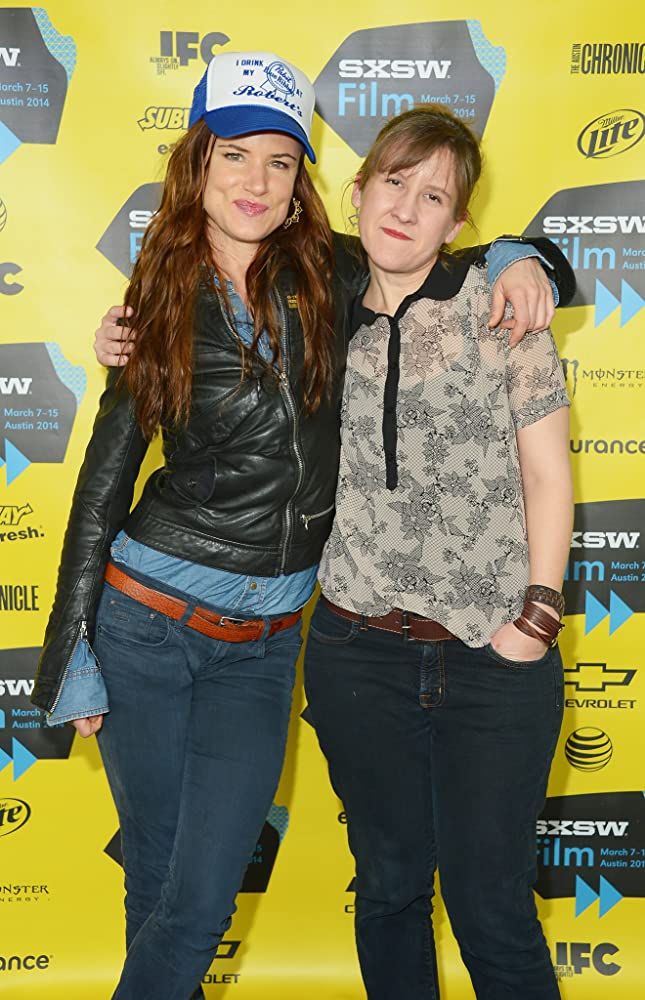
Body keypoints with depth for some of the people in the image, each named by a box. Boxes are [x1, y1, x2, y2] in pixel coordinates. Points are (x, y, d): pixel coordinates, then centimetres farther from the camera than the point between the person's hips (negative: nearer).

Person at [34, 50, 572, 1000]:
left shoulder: (334, 278, -3)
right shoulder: (165, 307, -3)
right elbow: (104, 483, 1)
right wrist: (71, 655, 0)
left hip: (265, 644, 1)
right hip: (146, 619, -1)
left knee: (203, 900, 5)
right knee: (155, 879, 13)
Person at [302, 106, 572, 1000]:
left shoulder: (497, 305, -3)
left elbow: (547, 473, -1)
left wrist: (537, 615, -7)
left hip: (494, 661, -2)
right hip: (359, 652, 3)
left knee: (491, 908, 6)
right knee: (390, 885, 16)